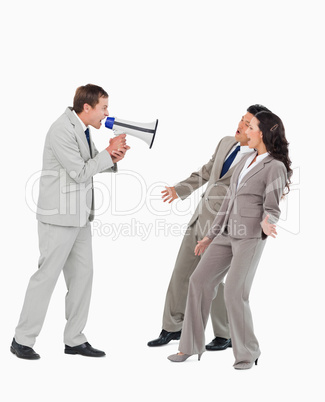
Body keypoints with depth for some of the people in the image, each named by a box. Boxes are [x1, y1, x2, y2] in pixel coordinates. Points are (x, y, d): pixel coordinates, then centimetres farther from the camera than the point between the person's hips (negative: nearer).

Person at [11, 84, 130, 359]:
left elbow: (93, 166, 16)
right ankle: (23, 340, 7)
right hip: (59, 216, -9)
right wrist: (109, 152, -9)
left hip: (80, 216, 9)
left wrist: (113, 158, -2)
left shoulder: (82, 129, 10)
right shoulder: (62, 131, -18)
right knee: (47, 276, -3)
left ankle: (75, 340, 16)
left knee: (82, 275, 8)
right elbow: (81, 173, -19)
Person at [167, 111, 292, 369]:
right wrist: (211, 236, 19)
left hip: (251, 236, -8)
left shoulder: (275, 167, -9)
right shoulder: (246, 161, 14)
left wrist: (267, 225, -37)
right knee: (200, 281, 1)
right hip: (228, 233, 8)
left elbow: (272, 209, -13)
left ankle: (247, 353, 6)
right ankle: (191, 346, 10)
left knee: (235, 294, -13)